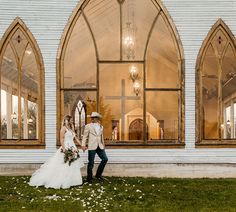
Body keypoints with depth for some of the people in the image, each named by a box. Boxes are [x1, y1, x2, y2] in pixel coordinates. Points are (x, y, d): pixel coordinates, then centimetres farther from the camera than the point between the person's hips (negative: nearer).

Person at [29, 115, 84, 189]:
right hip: (66, 149, -8)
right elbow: (61, 139, -13)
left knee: (72, 165, 7)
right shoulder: (64, 128, -6)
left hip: (72, 148, 8)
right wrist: (63, 149, -21)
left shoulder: (71, 129, 17)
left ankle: (70, 181, 13)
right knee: (64, 166, -6)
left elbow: (75, 138, 19)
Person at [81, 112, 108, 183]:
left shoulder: (101, 127, 14)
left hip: (100, 146, 5)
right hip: (92, 147, -4)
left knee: (105, 159, -3)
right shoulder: (88, 126, 1)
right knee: (91, 163, -1)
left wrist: (103, 144, 21)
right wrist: (83, 145, -13)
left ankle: (98, 174, 13)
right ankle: (89, 178, 13)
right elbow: (85, 136, -3)